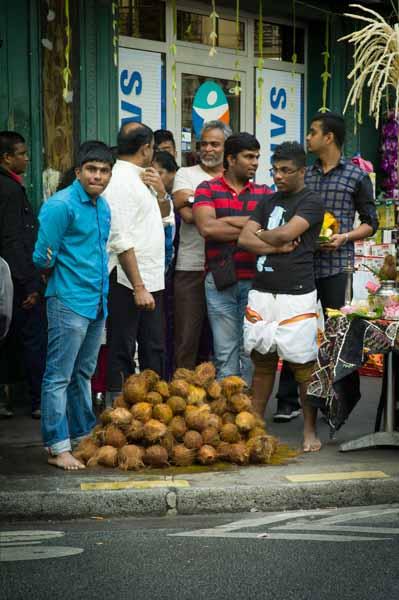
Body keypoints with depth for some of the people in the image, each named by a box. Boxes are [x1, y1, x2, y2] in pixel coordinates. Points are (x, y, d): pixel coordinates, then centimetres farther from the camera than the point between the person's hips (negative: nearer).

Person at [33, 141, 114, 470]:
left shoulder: (103, 206, 12)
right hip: (69, 302, -8)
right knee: (59, 377, -4)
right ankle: (58, 447, -1)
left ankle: (83, 434, 26)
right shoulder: (60, 205, -14)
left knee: (84, 374, 17)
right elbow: (43, 258, -12)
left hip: (97, 302, 9)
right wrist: (50, 262, -24)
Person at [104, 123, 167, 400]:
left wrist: (161, 191, 5)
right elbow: (121, 241, -21)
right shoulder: (121, 180, -16)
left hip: (150, 279, 10)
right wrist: (138, 287, -23)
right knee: (122, 351, -1)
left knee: (154, 348, 15)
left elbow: (164, 214, 27)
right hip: (127, 282, -10)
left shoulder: (140, 177, 13)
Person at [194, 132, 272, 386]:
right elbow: (206, 227, -12)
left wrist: (227, 221, -13)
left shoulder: (264, 193, 11)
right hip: (220, 282, -2)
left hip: (254, 280, 2)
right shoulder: (208, 189, 5)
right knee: (226, 352, 2)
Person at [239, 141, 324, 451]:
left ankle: (310, 430, 6)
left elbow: (286, 233, -15)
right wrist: (277, 246, -7)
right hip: (262, 293, 6)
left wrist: (262, 235, 4)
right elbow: (244, 239, 7)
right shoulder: (269, 201, 17)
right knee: (263, 361, 10)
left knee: (304, 366, -2)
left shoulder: (312, 202, -1)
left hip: (296, 295, -5)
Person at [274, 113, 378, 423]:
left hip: (336, 265, -3)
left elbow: (370, 223, 4)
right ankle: (288, 401, 9)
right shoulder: (304, 175, 12)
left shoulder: (356, 176, 2)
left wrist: (344, 237, -13)